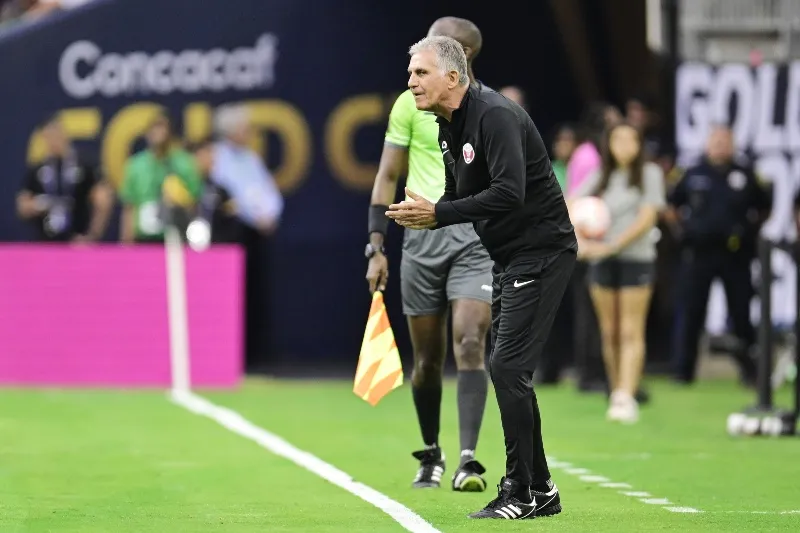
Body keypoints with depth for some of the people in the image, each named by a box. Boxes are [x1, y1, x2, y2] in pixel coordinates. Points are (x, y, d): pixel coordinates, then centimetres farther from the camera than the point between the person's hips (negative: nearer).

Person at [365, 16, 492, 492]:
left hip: (478, 238, -1)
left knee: (470, 343, -17)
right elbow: (388, 176, 8)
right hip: (423, 237, 1)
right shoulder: (412, 103, 5)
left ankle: (468, 460, -21)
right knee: (427, 357, 6)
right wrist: (376, 246, 1)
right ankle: (431, 455, 24)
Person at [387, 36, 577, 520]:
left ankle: (521, 493, -7)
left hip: (541, 252, -10)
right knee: (510, 371, 11)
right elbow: (459, 194, 19)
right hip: (508, 257, 10)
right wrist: (426, 215, -3)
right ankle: (540, 491, 18)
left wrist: (438, 213, -27)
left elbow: (509, 191, -31)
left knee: (507, 367, -13)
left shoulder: (495, 117, -20)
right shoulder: (448, 127, 10)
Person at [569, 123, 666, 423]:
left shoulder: (649, 174, 1)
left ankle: (626, 397, -16)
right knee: (609, 332, 5)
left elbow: (646, 219, -7)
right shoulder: (599, 176, 12)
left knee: (630, 332, -9)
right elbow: (570, 207, 7)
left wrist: (612, 245, -13)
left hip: (636, 258, -4)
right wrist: (579, 239, -11)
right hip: (601, 260, 4)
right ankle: (616, 393, 13)